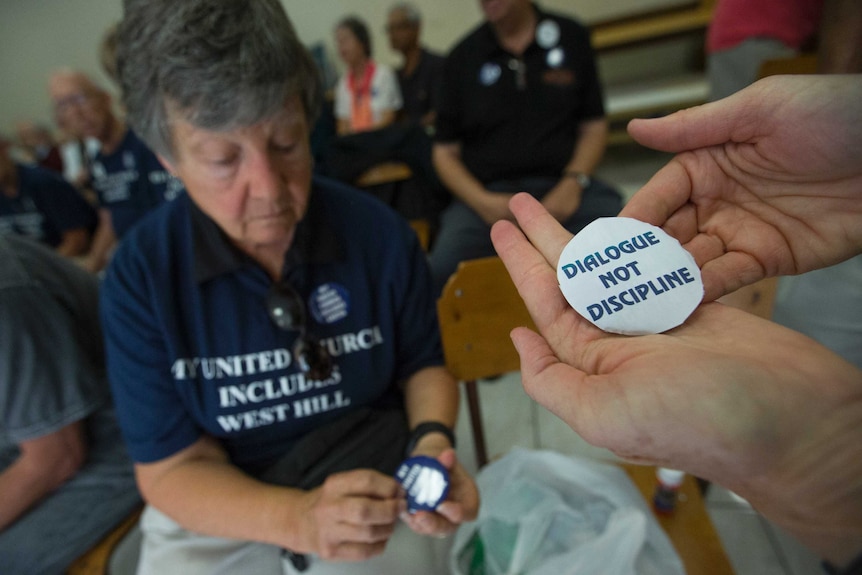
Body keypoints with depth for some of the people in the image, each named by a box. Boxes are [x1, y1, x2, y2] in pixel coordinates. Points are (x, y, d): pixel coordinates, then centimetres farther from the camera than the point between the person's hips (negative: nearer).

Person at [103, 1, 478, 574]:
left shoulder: (380, 233, -14)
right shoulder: (139, 275, -14)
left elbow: (423, 367, -1)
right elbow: (173, 466, -11)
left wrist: (431, 440, -20)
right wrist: (297, 520, -27)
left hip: (372, 490, 1)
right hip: (211, 512, 1)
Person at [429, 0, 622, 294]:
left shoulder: (571, 36, 12)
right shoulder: (462, 57, 9)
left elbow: (594, 126, 13)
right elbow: (445, 151, 9)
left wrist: (574, 183, -7)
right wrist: (481, 201, -9)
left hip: (562, 187, 1)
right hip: (487, 194, 0)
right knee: (440, 270, -28)